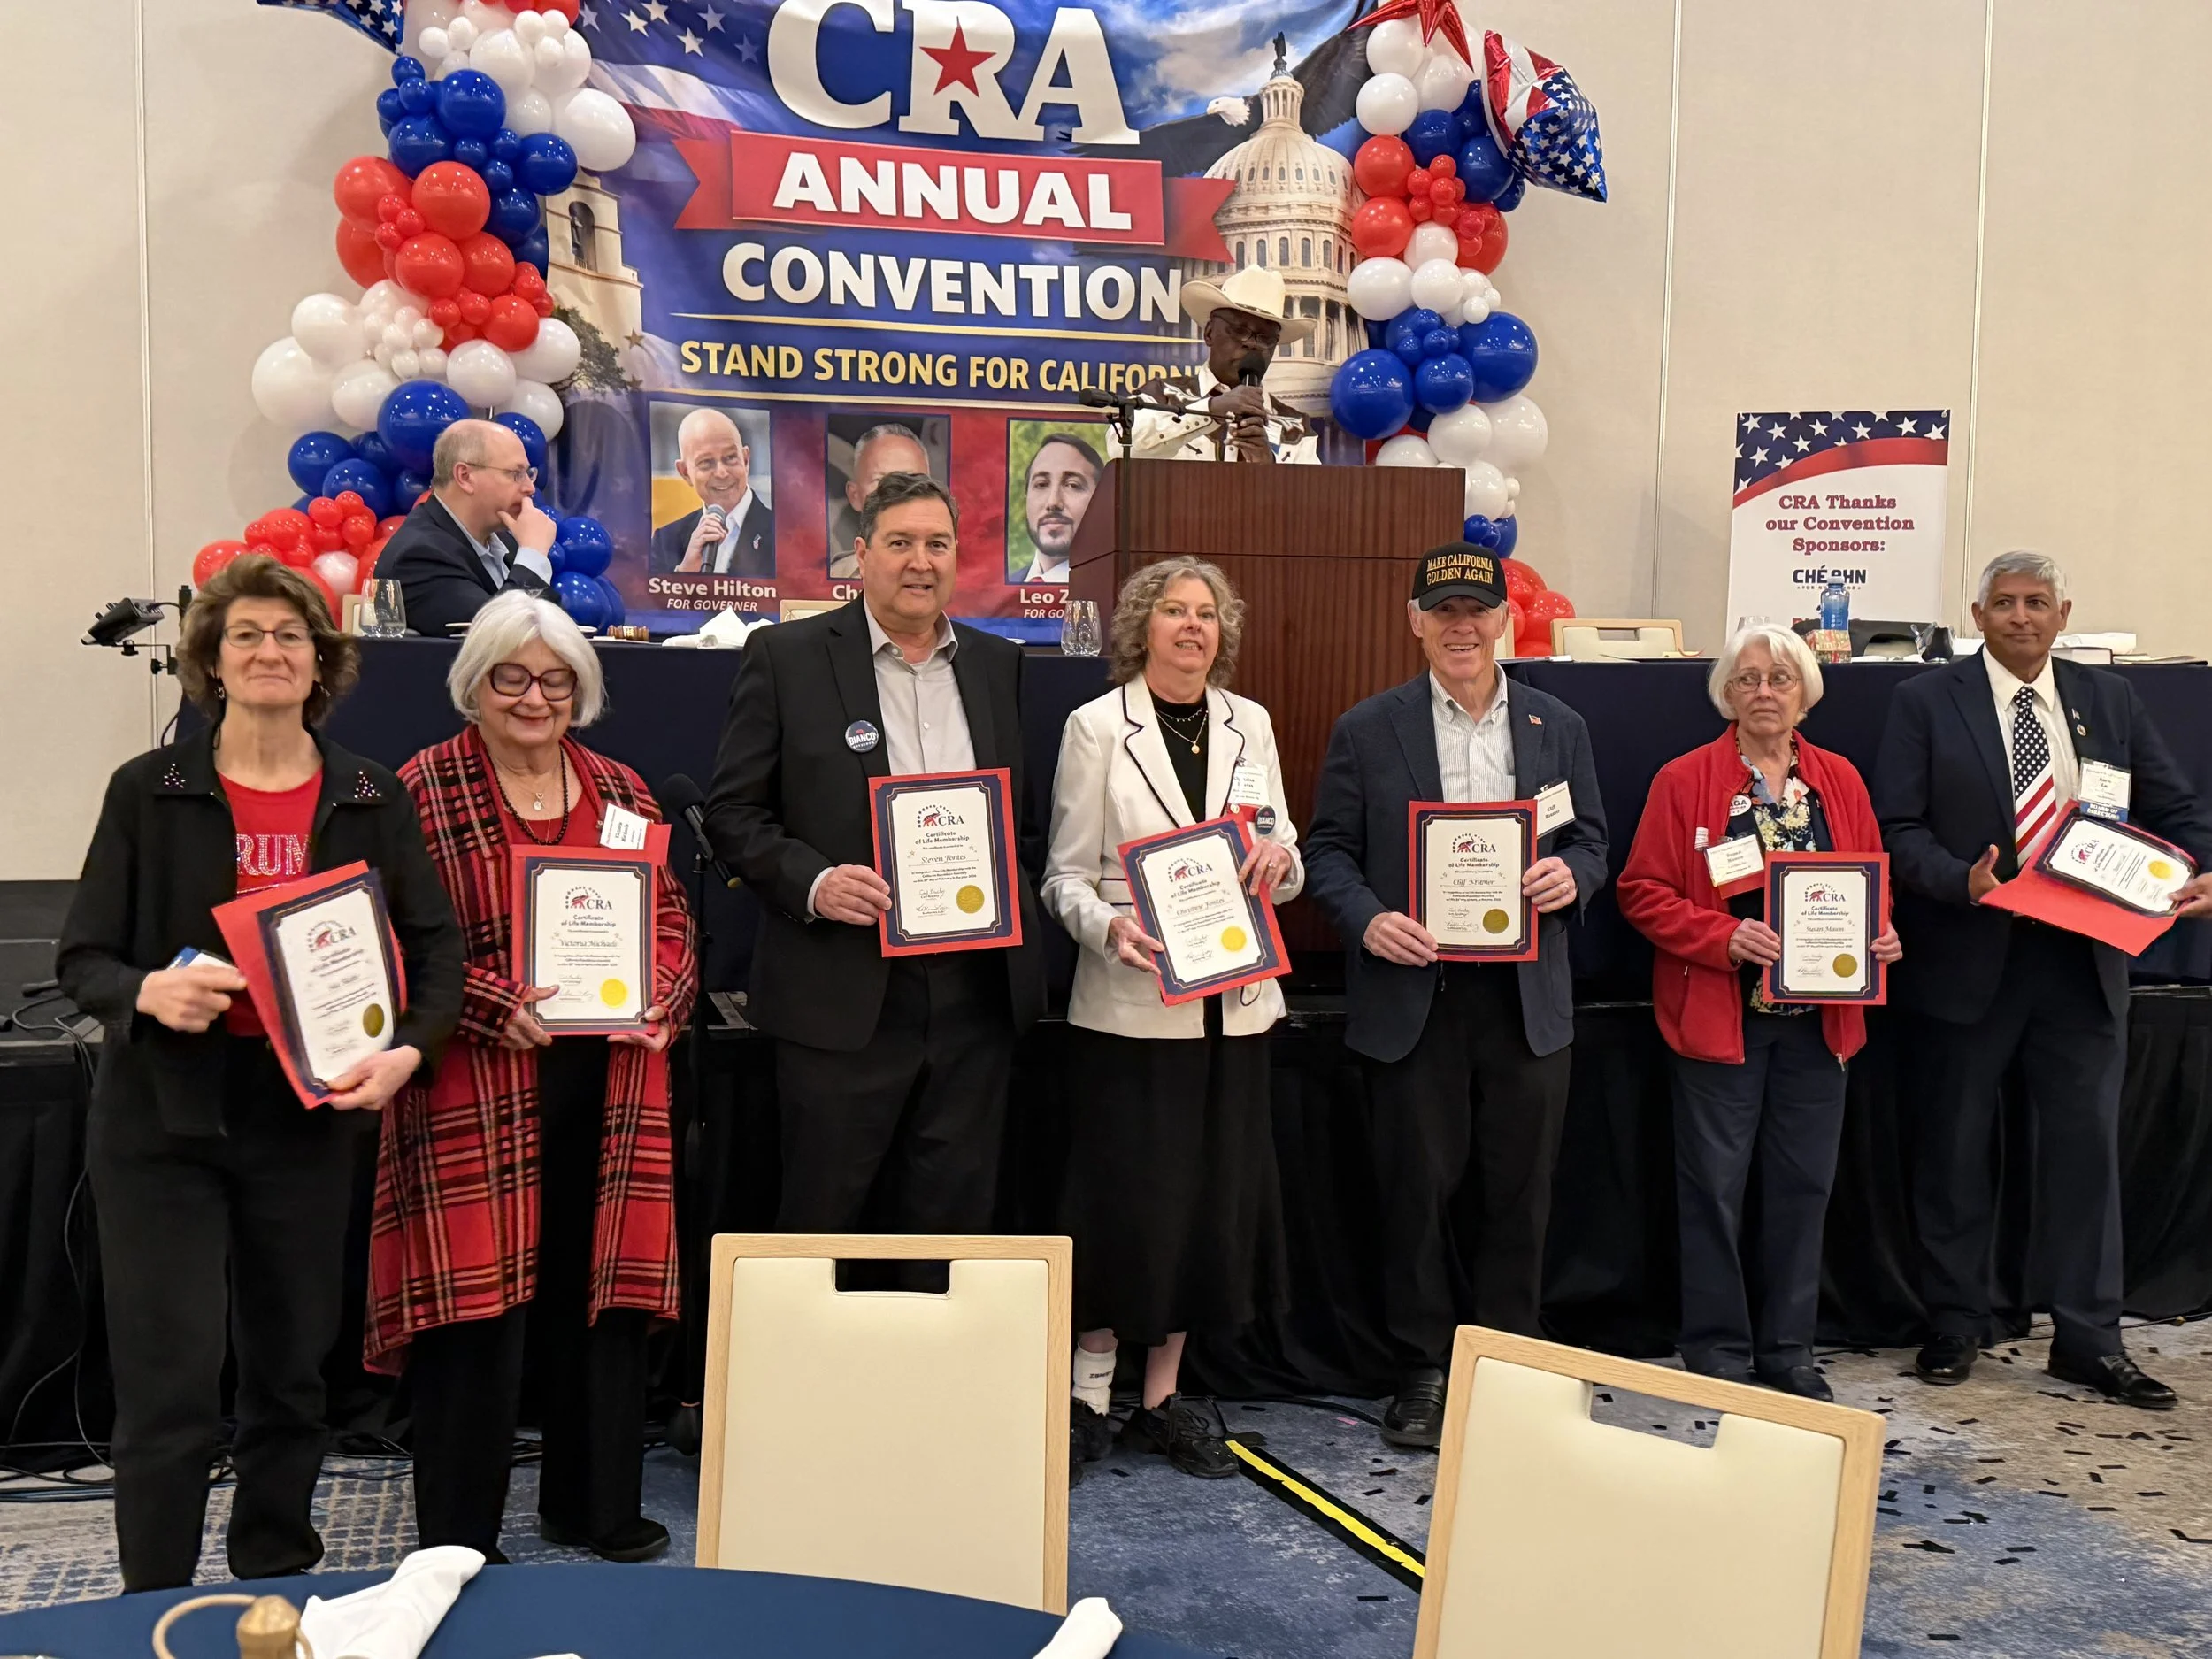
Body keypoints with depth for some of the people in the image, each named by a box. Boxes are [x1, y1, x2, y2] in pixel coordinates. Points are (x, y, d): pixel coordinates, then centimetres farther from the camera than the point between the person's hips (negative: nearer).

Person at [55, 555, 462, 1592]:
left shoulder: (371, 799, 3)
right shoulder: (148, 791, -2)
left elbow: (436, 946, 4)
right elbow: (81, 957, -1)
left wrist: (408, 1051, -13)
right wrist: (148, 992, -23)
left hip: (308, 1119, 2)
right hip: (164, 1121, -2)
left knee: (292, 1376, 13)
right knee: (172, 1390, -3)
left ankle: (278, 1595, 31)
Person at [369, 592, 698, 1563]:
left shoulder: (619, 791, 14)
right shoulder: (423, 790, -1)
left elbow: (671, 918, 14)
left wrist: (658, 1002, -4)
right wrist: (495, 1008, -19)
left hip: (608, 1089, 5)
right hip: (474, 1091, -4)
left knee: (602, 1291, 11)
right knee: (475, 1303, -1)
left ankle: (593, 1504, 29)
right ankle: (458, 1543, 15)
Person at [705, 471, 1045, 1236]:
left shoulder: (999, 664, 12)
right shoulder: (786, 656, 0)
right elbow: (732, 810, -1)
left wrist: (1014, 898, 1)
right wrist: (812, 881, -17)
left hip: (976, 993, 4)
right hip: (842, 995, -3)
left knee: (954, 1223, 11)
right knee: (822, 1221, 6)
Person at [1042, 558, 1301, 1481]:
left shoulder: (1250, 724, 11)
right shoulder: (1097, 727, -2)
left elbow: (1285, 867, 14)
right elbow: (1065, 875, -4)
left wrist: (1279, 859, -8)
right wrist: (1108, 928, -23)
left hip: (1232, 1000, 5)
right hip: (1132, 1000, -4)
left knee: (1210, 1199, 8)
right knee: (1123, 1198, -2)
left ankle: (1163, 1401, 22)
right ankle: (1088, 1398, 14)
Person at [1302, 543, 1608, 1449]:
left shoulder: (1558, 727, 9)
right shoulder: (1367, 730, 2)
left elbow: (1589, 840, 13)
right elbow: (1329, 850, 2)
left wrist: (1570, 874, -10)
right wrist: (1367, 920, -16)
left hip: (1527, 995, 2)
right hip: (1412, 994, -2)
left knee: (1519, 1193, 9)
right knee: (1416, 1190, 5)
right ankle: (1422, 1373, 20)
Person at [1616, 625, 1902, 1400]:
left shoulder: (1840, 780, 10)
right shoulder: (1684, 780, -2)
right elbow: (1642, 891, -6)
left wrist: (1881, 935, -6)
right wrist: (1725, 936, -18)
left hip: (1818, 1015, 4)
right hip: (1719, 1015, -4)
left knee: (1804, 1183, 9)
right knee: (1715, 1184, 2)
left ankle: (1787, 1350, 23)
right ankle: (1718, 1353, 14)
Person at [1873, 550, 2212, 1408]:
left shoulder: (2110, 699, 8)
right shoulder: (1926, 701, -2)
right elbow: (1898, 829, -7)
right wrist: (1964, 882, -24)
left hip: (2084, 959, 3)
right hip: (1970, 958, -2)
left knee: (2087, 1144, 6)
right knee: (1958, 1147, 9)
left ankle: (2089, 1339, 19)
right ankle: (1955, 1326, 24)